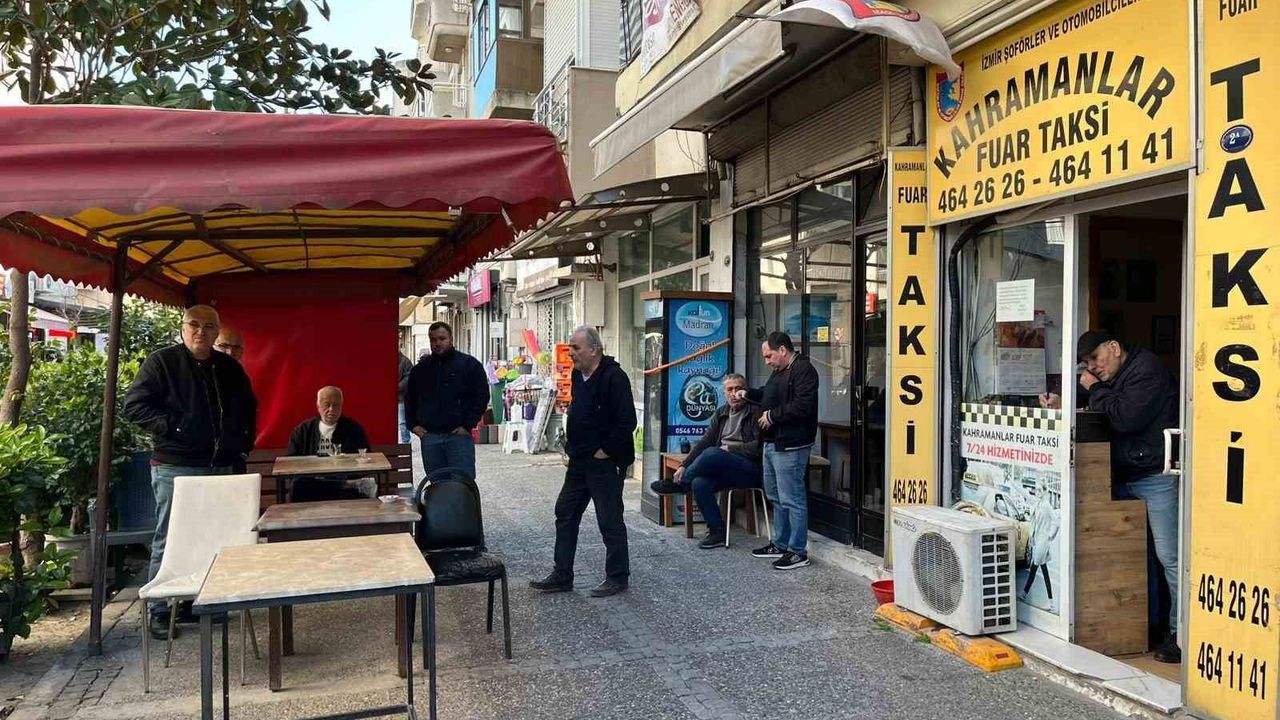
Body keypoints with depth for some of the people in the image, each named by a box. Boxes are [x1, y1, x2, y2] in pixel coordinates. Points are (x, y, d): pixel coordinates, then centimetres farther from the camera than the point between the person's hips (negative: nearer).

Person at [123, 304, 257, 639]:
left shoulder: (230, 368, 13)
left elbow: (248, 407, 27)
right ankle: (160, 611, 10)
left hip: (220, 466, 5)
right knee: (168, 540, 1)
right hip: (175, 467, -5)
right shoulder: (161, 362, -3)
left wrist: (244, 439, 14)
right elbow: (134, 405, -8)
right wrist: (171, 427, -16)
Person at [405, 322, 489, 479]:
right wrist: (413, 424, 10)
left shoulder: (469, 364, 0)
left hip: (458, 435, -4)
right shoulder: (421, 368, 14)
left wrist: (468, 425, -9)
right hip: (429, 436, 4)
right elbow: (409, 398, 23)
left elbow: (482, 396, -3)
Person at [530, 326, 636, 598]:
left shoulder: (613, 377, -18)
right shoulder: (578, 375, 11)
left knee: (610, 520, 1)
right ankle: (562, 576, 22)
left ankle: (618, 577, 16)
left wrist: (605, 451, -17)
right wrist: (573, 446, 14)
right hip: (580, 461, 9)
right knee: (565, 514, 12)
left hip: (605, 463, -9)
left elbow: (627, 421, -22)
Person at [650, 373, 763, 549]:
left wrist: (730, 448, -12)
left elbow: (759, 445, -14)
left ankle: (679, 485, -11)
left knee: (711, 453, -32)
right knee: (699, 483, -25)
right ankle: (717, 532, -12)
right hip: (723, 468, 6)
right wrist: (684, 465, 4)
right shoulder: (721, 413, 18)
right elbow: (705, 441, 14)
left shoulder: (755, 412, -3)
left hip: (750, 469, -6)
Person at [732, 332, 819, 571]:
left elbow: (802, 406, -25)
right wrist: (749, 393, 15)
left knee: (792, 499, -5)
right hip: (772, 443, 11)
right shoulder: (779, 371, 18)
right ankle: (780, 544, 29)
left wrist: (772, 416, -17)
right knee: (776, 497, 18)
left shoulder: (803, 369, -15)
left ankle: (798, 552, 2)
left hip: (789, 446, -11)